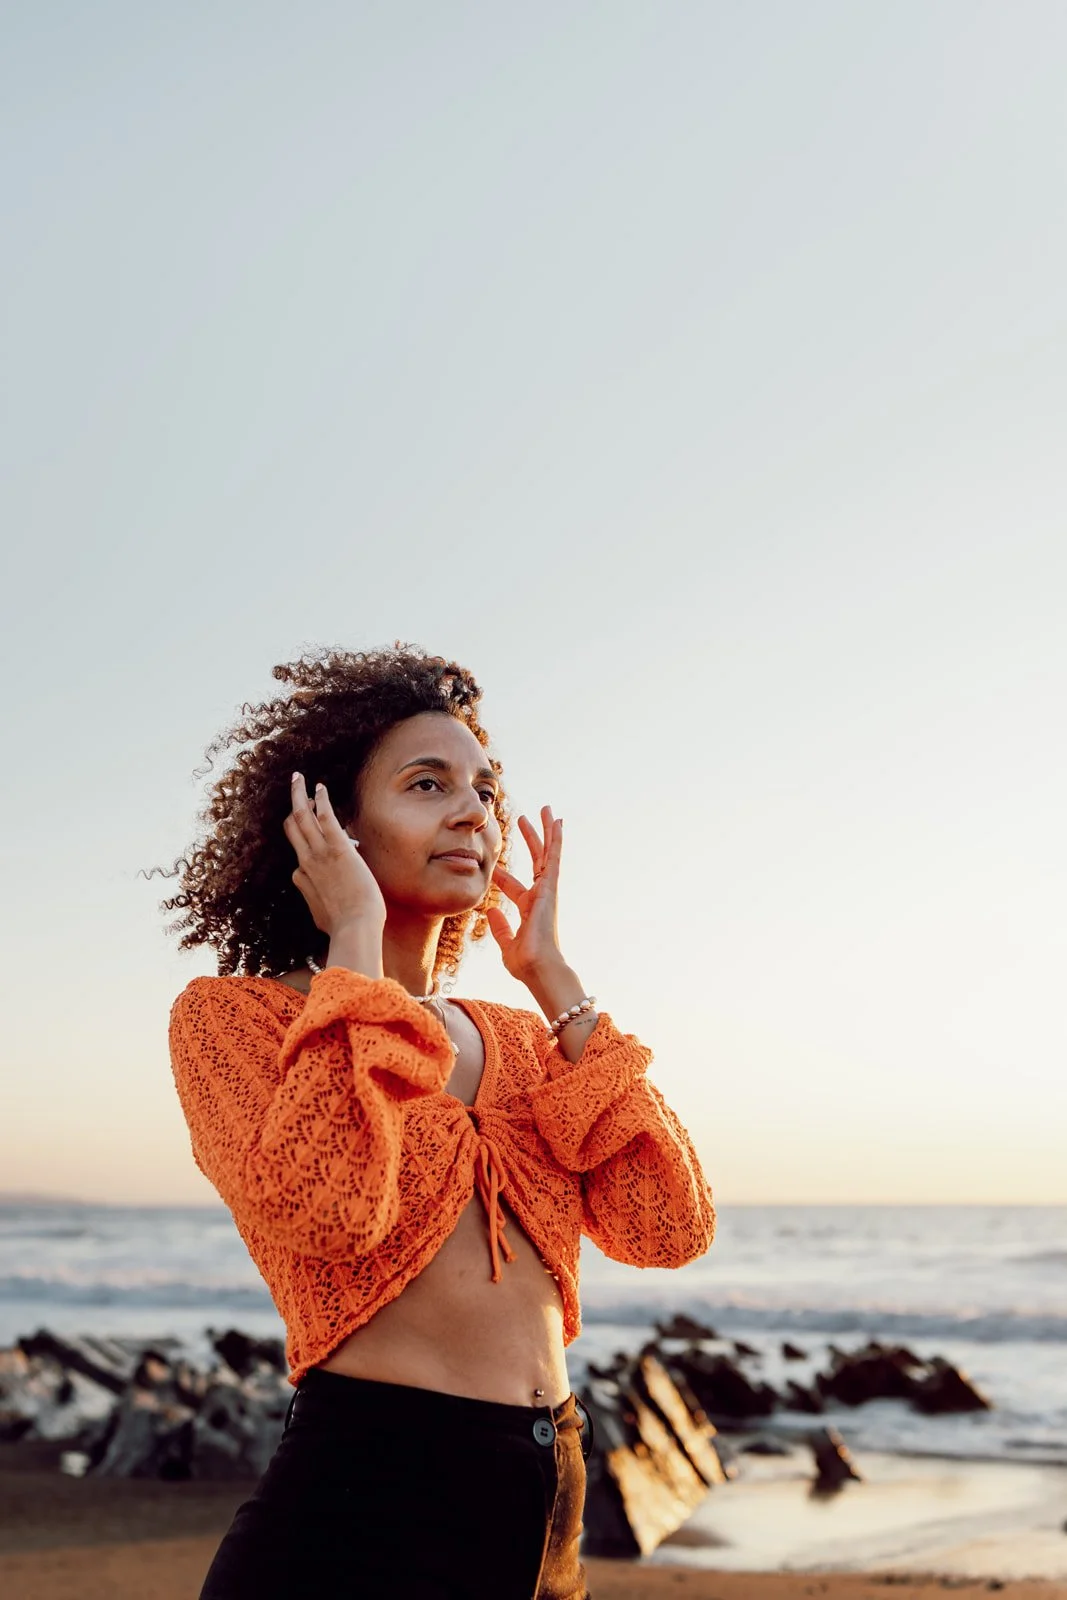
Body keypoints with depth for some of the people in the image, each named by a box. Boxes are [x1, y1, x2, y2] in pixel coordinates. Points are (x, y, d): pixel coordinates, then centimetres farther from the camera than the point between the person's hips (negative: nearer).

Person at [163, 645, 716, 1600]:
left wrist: (554, 982, 1)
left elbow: (673, 1228, -2)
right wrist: (356, 943, -12)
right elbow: (319, 1209, -23)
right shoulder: (229, 1013, -3)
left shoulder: (518, 1040, 12)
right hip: (361, 1503, -6)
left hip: (550, 1520, 6)